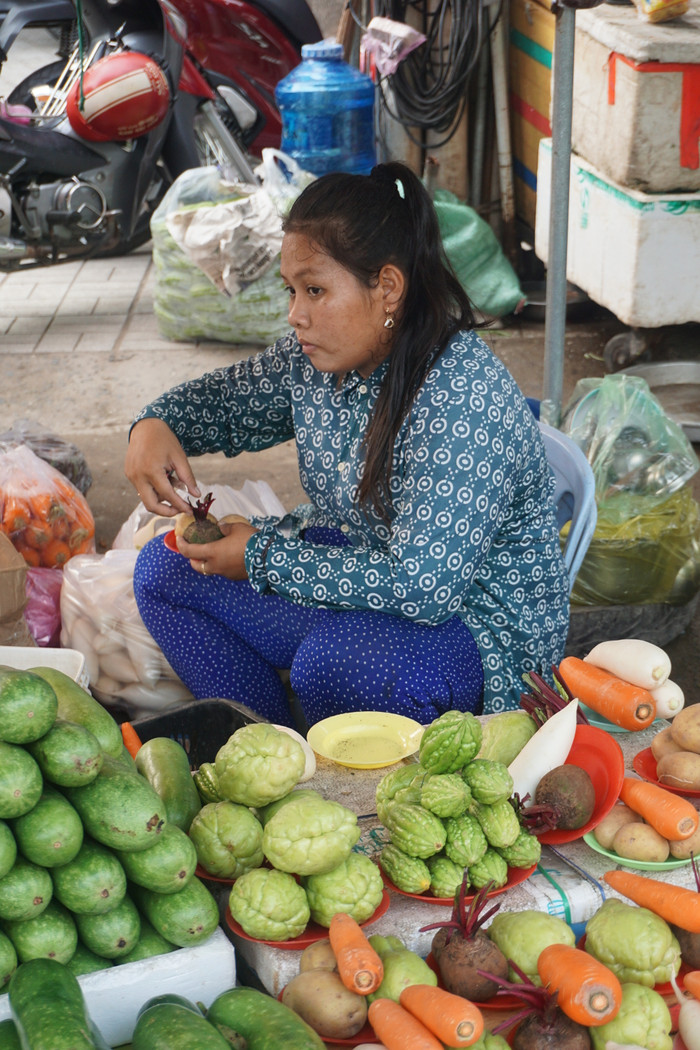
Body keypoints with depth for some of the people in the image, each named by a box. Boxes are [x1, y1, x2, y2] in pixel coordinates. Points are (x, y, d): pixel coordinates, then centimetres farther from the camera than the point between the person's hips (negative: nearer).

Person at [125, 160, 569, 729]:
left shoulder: (462, 401, -30)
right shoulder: (318, 357, -5)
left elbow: (423, 587, -34)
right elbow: (227, 397, 16)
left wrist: (262, 559, -26)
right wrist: (155, 424, -8)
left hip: (480, 624, -8)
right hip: (360, 570, 9)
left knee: (334, 655, -38)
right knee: (165, 570, 4)